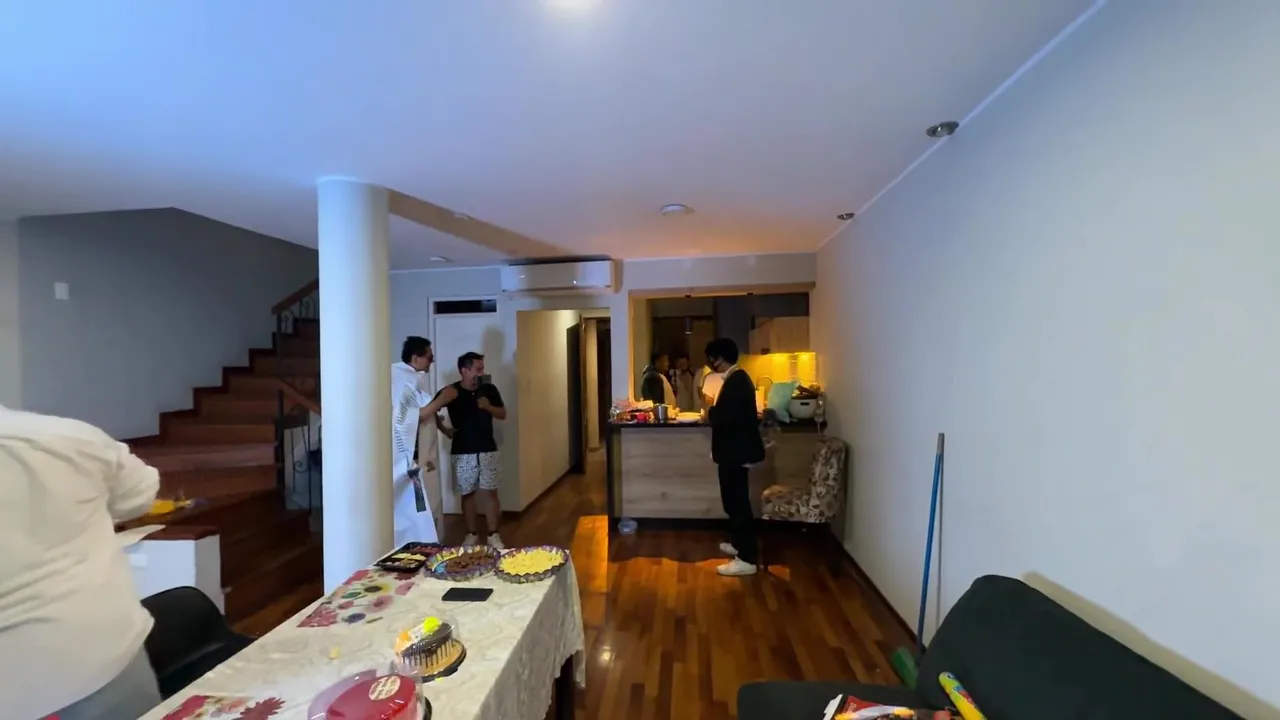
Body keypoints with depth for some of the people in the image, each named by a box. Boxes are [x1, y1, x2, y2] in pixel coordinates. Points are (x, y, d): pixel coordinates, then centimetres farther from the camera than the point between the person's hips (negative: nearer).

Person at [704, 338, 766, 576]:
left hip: (736, 452, -11)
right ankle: (741, 544, 34)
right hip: (734, 450, 11)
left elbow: (727, 416, -29)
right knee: (735, 501, 20)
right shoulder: (736, 378, 12)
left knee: (737, 503, -3)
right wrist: (714, 413, 3)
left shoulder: (736, 381, -20)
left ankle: (746, 559, 6)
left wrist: (710, 413, -12)